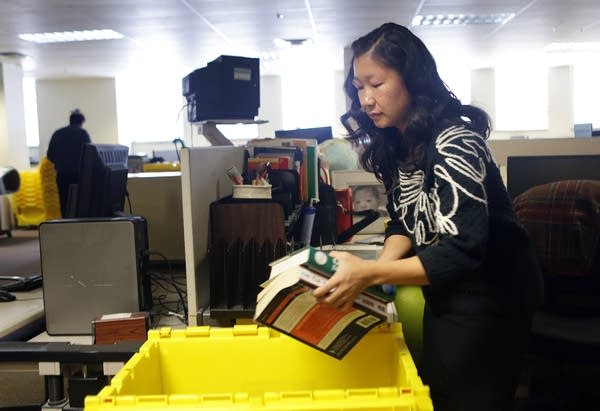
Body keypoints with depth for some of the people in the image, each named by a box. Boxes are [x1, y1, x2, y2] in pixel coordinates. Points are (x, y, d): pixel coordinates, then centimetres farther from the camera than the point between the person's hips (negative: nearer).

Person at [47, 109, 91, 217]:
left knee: (64, 204, 7)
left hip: (62, 174, 3)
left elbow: (49, 155, 8)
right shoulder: (83, 133, -3)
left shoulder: (57, 133, 8)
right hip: (78, 174, -3)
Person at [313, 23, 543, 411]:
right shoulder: (395, 144, 0)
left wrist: (369, 273, -38)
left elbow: (462, 252, -33)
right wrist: (377, 269, -14)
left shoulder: (453, 142, -26)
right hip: (444, 294, 8)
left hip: (490, 295, -8)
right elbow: (405, 222, 4)